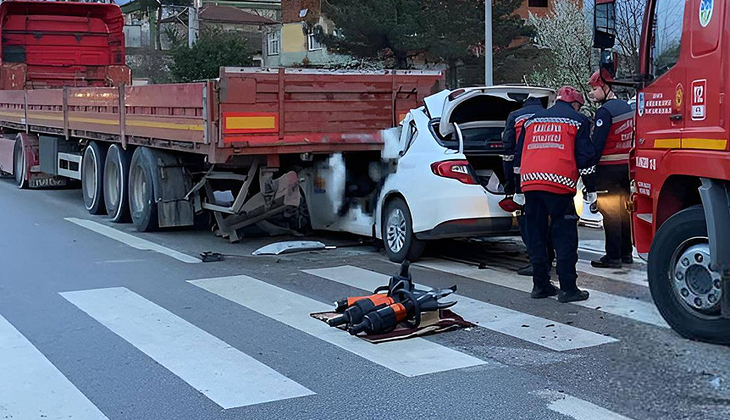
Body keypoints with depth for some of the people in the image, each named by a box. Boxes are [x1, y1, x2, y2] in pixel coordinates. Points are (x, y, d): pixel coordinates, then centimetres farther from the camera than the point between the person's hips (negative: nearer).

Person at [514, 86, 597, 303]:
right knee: (565, 236, -1)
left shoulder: (533, 120, 24)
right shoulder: (577, 120, 9)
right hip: (559, 185, -5)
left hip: (530, 183, 5)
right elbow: (585, 157, 2)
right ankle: (567, 288, -3)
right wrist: (591, 188, 8)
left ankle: (540, 285, 16)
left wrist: (518, 189, 28)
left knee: (536, 236, 11)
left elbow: (519, 156, 24)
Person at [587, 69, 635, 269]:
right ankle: (626, 252, 20)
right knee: (623, 210, 14)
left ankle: (613, 256, -2)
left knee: (609, 213, -4)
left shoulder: (605, 111, -15)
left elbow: (597, 143, -18)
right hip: (626, 165, 9)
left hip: (608, 168, -9)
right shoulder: (627, 107, 13)